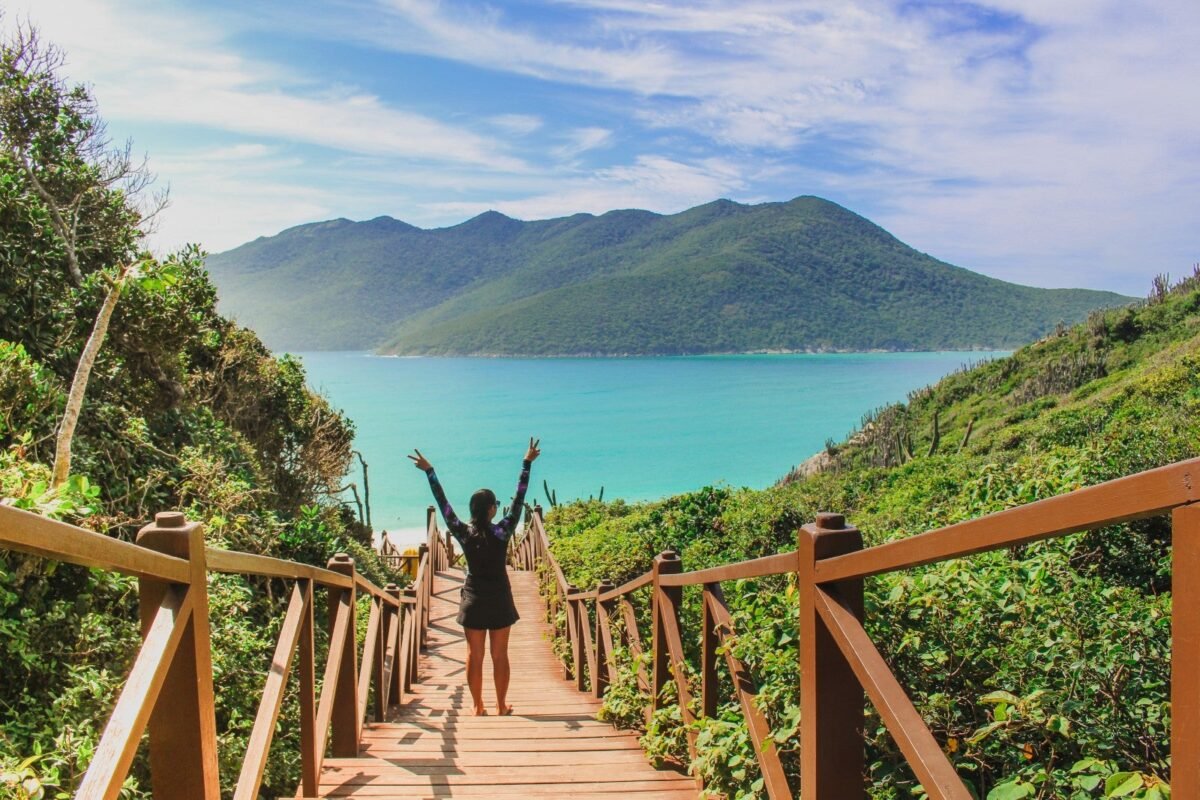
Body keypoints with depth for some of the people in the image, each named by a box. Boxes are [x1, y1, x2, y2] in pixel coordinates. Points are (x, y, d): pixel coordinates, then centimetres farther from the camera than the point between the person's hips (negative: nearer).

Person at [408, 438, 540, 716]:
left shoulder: (464, 534, -10)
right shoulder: (502, 532, -14)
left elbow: (443, 503, -4)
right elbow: (519, 500, -10)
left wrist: (429, 472, 2)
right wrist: (527, 464, -6)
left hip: (473, 600, 1)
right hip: (499, 599, -1)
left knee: (474, 655, 9)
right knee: (499, 655, 8)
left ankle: (478, 706, 13)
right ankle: (501, 705, 15)